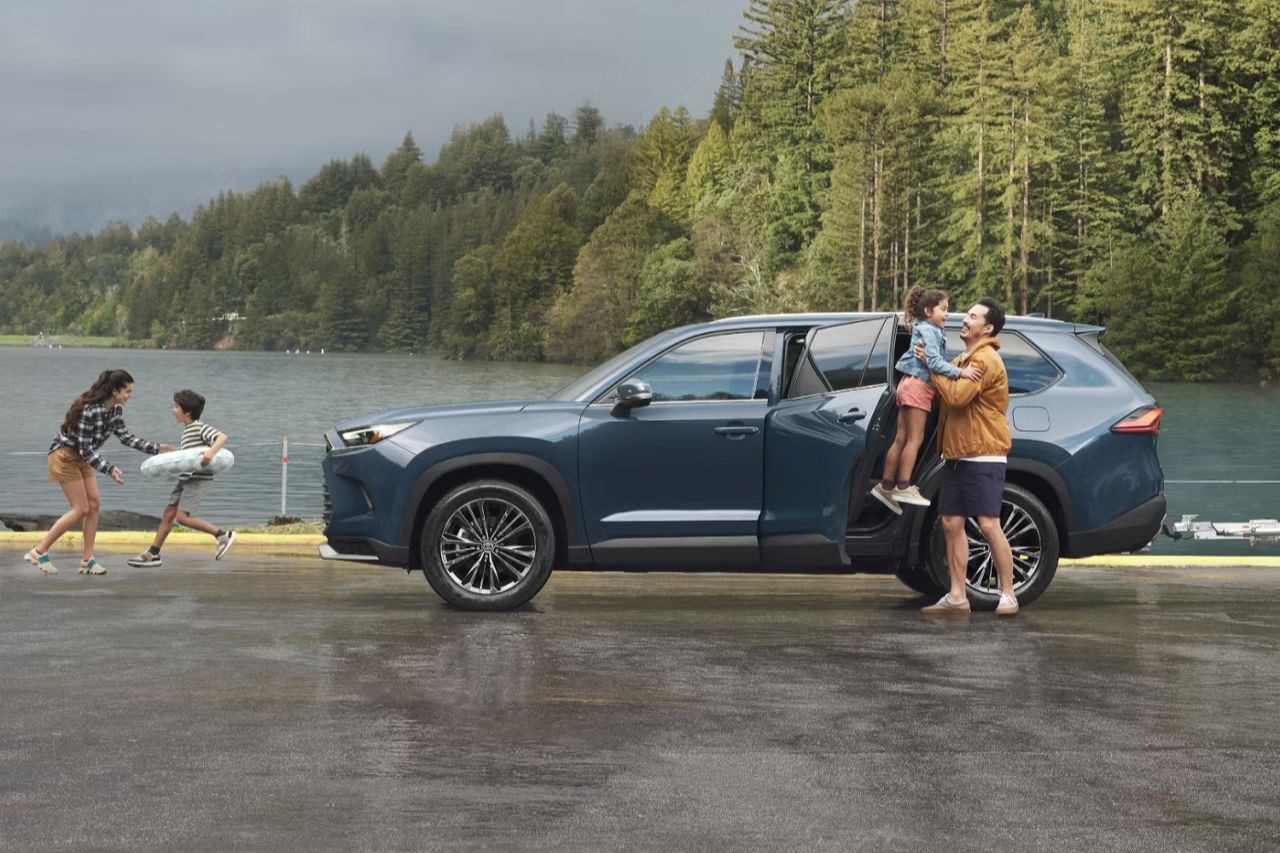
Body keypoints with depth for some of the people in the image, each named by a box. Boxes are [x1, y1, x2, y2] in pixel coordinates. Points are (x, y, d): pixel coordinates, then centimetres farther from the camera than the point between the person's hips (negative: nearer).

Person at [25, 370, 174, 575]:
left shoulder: (116, 409, -3)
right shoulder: (91, 410, -29)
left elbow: (125, 437, 7)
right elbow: (86, 449, -27)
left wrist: (156, 448, 3)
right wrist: (109, 469, -30)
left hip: (82, 458, 9)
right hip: (64, 456, -9)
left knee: (94, 505, 2)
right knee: (81, 509, -9)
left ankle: (88, 560, 6)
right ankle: (39, 552, 0)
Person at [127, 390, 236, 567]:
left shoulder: (200, 428, -12)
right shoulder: (186, 431, 16)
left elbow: (222, 437, -25)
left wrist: (212, 451, -41)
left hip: (199, 479, -9)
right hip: (185, 479, 9)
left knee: (182, 517, -18)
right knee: (168, 514, 10)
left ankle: (223, 535, -11)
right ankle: (153, 554, 19)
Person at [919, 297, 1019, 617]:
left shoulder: (986, 360, -12)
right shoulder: (961, 360, 18)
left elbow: (956, 396, -23)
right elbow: (946, 395, 21)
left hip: (983, 458, -9)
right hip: (956, 455, 9)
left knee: (989, 526, -9)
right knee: (952, 524, 6)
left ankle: (1008, 595, 0)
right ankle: (956, 597, 10)